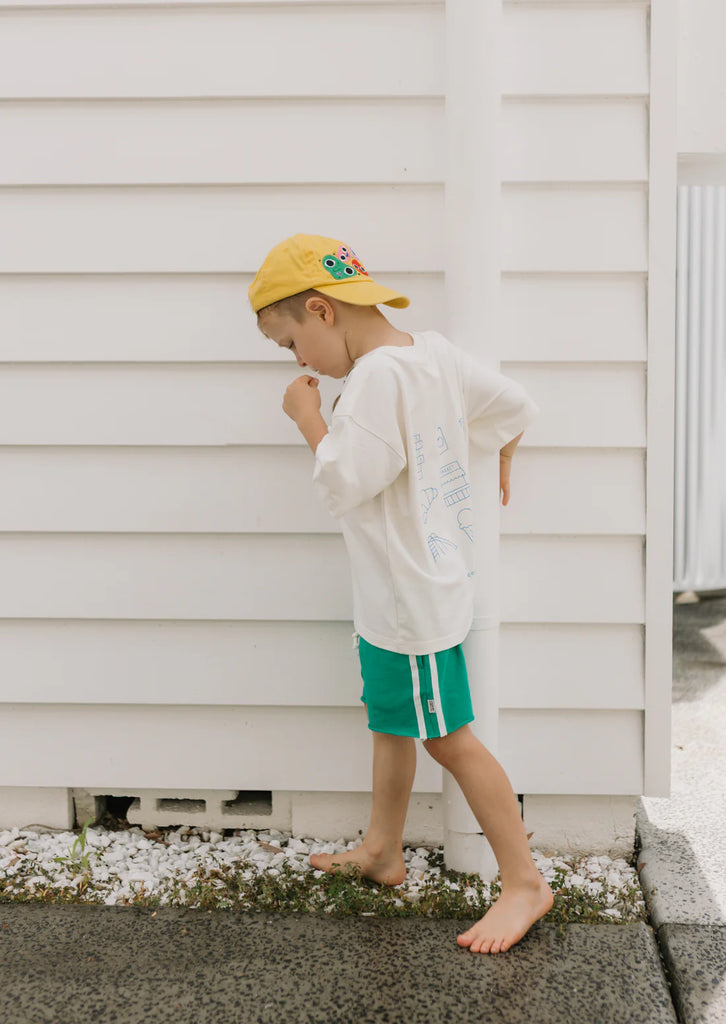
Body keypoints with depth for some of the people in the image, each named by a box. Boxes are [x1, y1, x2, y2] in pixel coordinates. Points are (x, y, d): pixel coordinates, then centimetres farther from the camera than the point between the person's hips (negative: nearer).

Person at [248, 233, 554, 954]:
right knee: (390, 721, 21)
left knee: (448, 737, 1)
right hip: (400, 589, 10)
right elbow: (515, 404, 12)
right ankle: (382, 852, 37)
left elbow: (343, 483, -27)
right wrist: (500, 463, 30)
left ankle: (524, 882, 13)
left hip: (409, 594, -10)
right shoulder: (434, 352, 4)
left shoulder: (377, 375, -24)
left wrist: (307, 415, -12)